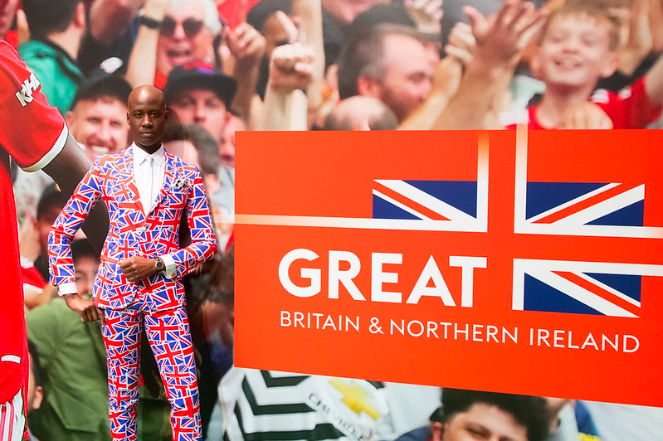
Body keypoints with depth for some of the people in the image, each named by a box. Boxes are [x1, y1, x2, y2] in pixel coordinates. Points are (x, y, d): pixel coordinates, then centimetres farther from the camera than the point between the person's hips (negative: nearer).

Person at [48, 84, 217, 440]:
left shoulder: (187, 175, 4)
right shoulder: (105, 168, 3)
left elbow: (206, 240, 3)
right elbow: (60, 231, 6)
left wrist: (158, 265, -11)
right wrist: (69, 293, 0)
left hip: (166, 294, 0)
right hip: (115, 292, 0)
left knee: (186, 396, -3)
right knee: (123, 393, 10)